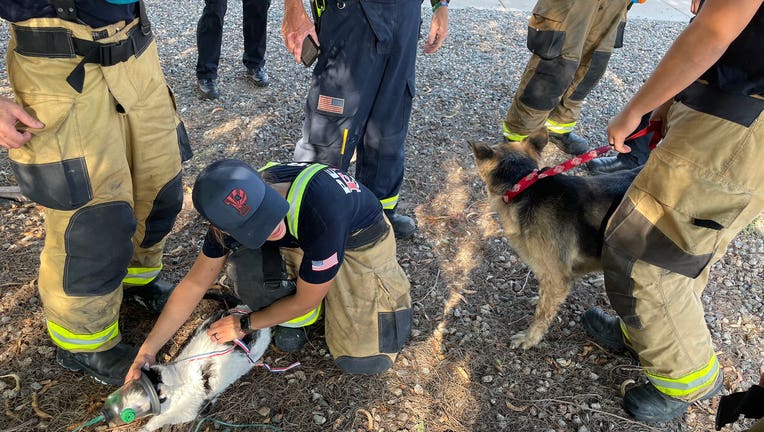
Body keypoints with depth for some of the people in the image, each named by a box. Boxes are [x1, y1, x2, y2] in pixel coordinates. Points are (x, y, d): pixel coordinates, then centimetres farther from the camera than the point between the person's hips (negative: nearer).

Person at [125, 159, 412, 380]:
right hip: (301, 240, 4)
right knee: (243, 262, -27)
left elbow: (305, 302, -24)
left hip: (360, 239, -4)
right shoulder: (234, 212, -24)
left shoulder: (321, 212, -42)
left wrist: (245, 324, -10)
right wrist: (148, 349, -9)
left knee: (362, 361, -14)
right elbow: (195, 283, -9)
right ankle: (294, 320, 3)